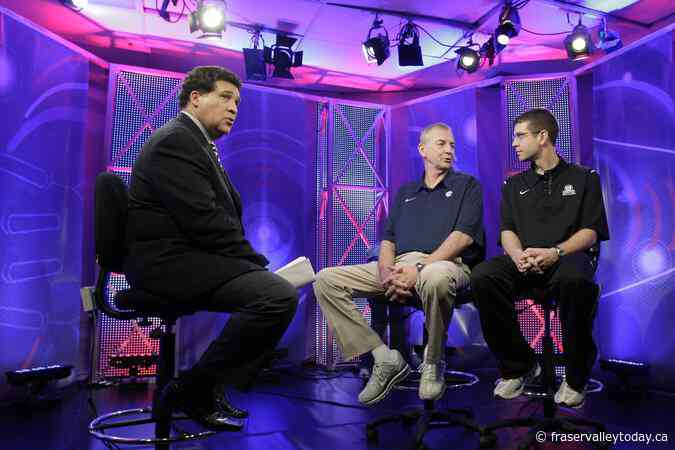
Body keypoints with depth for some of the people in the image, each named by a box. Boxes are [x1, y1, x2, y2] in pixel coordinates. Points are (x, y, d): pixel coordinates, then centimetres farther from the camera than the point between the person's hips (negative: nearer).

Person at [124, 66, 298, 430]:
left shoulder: (196, 142, 19)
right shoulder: (175, 140, -12)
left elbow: (222, 215, 13)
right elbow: (204, 221, -22)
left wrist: (253, 261, 1)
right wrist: (256, 261, -13)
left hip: (186, 256, 11)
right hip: (170, 261, -11)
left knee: (278, 288, 17)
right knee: (278, 296, -24)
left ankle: (211, 384, 15)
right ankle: (191, 388, -8)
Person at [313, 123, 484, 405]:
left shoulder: (467, 186, 13)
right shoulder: (405, 192, 26)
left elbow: (463, 236, -4)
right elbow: (388, 239, 17)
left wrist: (420, 268, -18)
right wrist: (386, 272, -8)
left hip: (445, 263, -4)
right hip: (399, 265, 5)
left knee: (434, 278, -44)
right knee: (326, 280, -12)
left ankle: (433, 363, -15)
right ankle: (385, 359, -12)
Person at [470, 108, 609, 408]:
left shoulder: (583, 178, 14)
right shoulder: (514, 184, 23)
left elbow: (591, 231, 3)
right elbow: (507, 230, 11)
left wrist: (555, 252, -17)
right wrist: (518, 255, -14)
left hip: (566, 257, -2)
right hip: (523, 261, 3)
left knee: (576, 280, -40)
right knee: (483, 278, -31)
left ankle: (576, 376, -16)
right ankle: (518, 366, -11)